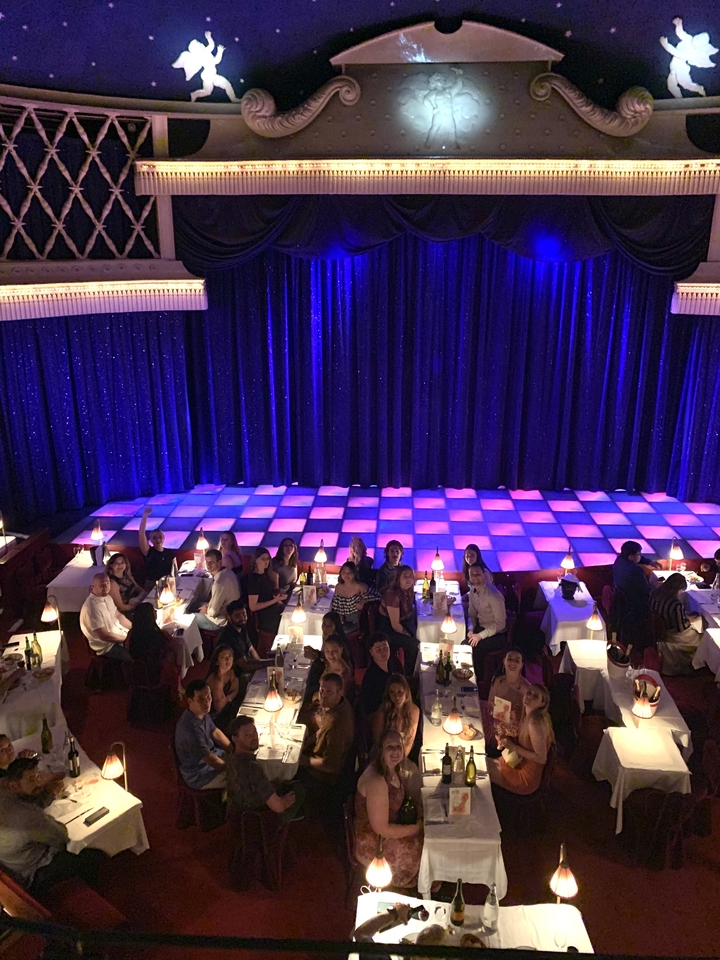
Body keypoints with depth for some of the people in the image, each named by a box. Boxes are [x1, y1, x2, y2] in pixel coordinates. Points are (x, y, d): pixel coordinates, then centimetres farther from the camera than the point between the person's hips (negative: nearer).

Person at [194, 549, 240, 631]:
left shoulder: (220, 582, -34)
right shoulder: (227, 571, -5)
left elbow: (213, 612, -24)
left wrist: (206, 610, -5)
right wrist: (207, 606, 4)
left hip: (224, 620, -9)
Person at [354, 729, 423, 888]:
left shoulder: (392, 769, -5)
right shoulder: (376, 782, -32)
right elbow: (381, 829, -28)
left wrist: (418, 812, -6)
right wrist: (416, 828, -19)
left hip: (389, 826, 8)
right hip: (374, 844, -8)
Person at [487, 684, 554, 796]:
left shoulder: (535, 723, -29)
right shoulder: (528, 716, -1)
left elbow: (541, 758, -26)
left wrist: (514, 747, -24)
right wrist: (507, 740, -6)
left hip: (526, 778, -8)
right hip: (519, 764, 8)